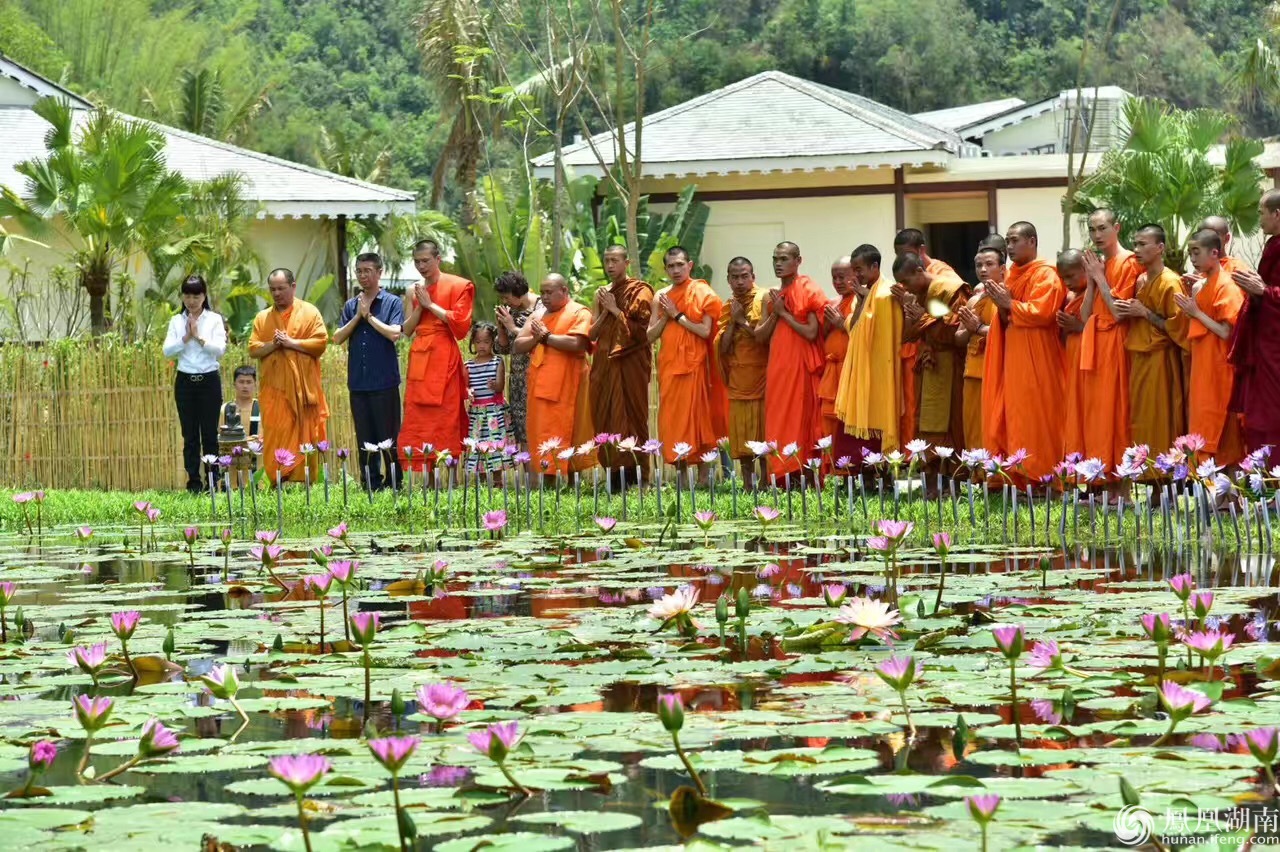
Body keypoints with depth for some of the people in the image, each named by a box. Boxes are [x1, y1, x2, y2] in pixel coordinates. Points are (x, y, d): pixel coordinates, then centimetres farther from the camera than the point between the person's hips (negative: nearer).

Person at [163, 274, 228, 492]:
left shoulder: (214, 320, 1)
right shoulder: (177, 321, 6)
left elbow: (220, 350, -10)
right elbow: (167, 351, -2)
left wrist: (199, 337, -15)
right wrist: (186, 337, -13)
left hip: (209, 381, -2)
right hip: (185, 381, 2)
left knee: (210, 433, -1)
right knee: (190, 435, 3)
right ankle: (194, 482, 6)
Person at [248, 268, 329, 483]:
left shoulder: (309, 312, 5)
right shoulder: (262, 318, 14)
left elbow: (320, 342, -5)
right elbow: (253, 350, 8)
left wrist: (291, 342, -11)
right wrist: (272, 344, -10)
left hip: (303, 387, -2)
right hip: (274, 389, 2)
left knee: (305, 436, -3)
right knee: (275, 440, -4)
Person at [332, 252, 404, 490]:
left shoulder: (392, 302, -1)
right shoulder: (351, 306, 13)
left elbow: (394, 333, -15)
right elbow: (337, 338, 6)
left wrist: (369, 315, -7)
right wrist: (358, 316, -4)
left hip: (384, 381, -5)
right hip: (358, 382, 5)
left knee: (389, 438, -2)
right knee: (365, 440, 8)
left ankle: (393, 485, 4)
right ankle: (371, 486, 14)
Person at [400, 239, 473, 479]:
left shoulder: (457, 286, 0)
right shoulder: (415, 291, 17)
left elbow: (460, 322, -10)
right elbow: (407, 329, 14)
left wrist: (431, 304, -8)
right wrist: (419, 306, -1)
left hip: (444, 359, -6)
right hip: (419, 359, 6)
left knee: (444, 420, -8)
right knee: (417, 421, 1)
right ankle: (423, 475, 2)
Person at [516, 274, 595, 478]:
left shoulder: (579, 313, 0)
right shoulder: (538, 315, 21)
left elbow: (576, 344, -17)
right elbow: (517, 346, 14)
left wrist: (546, 337, -7)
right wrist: (536, 338, -5)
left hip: (565, 388, -6)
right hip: (539, 385, 6)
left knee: (560, 438, -11)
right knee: (539, 436, 1)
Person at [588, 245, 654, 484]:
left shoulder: (639, 291, -2)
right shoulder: (602, 294, 16)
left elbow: (641, 330, -11)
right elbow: (593, 333, 14)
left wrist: (615, 310, -9)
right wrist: (605, 312, -2)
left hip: (630, 364, -6)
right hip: (605, 364, 6)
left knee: (630, 417, -8)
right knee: (606, 418, 3)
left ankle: (636, 479, -6)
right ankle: (615, 477, 7)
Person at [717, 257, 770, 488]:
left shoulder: (764, 299, -3)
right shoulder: (727, 307, 12)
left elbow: (766, 336, -11)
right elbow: (723, 347, 5)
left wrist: (743, 320, -10)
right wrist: (733, 321, -5)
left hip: (761, 373, -5)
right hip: (737, 378, 5)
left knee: (763, 429, -6)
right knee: (741, 432, 3)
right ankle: (747, 484, 7)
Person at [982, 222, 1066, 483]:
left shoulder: (1045, 275, -8)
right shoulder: (1012, 275, 18)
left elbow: (1042, 313, -20)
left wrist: (1009, 303, -12)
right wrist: (1003, 306, 0)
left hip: (1035, 359, -8)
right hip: (1012, 357, 8)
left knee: (1033, 420, -8)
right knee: (1011, 418, 5)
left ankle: (1038, 476, -6)